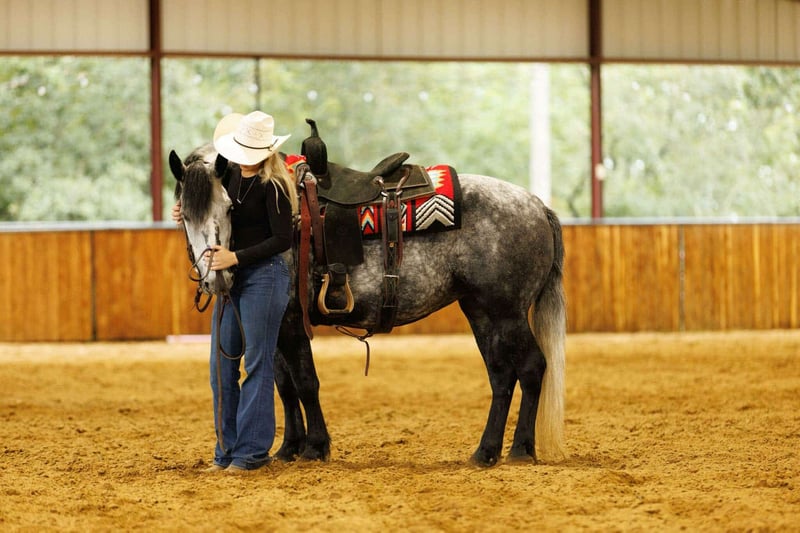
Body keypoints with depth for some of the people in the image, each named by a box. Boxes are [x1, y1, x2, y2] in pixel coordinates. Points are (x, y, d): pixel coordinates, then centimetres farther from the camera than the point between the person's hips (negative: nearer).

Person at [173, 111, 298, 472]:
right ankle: (227, 450, 18)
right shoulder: (230, 175, 8)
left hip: (263, 276, -8)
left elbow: (282, 239, -18)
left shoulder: (272, 186, -14)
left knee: (257, 364, -3)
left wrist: (237, 257, -24)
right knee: (221, 365, 9)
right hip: (230, 277, 8)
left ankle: (252, 450, 3)